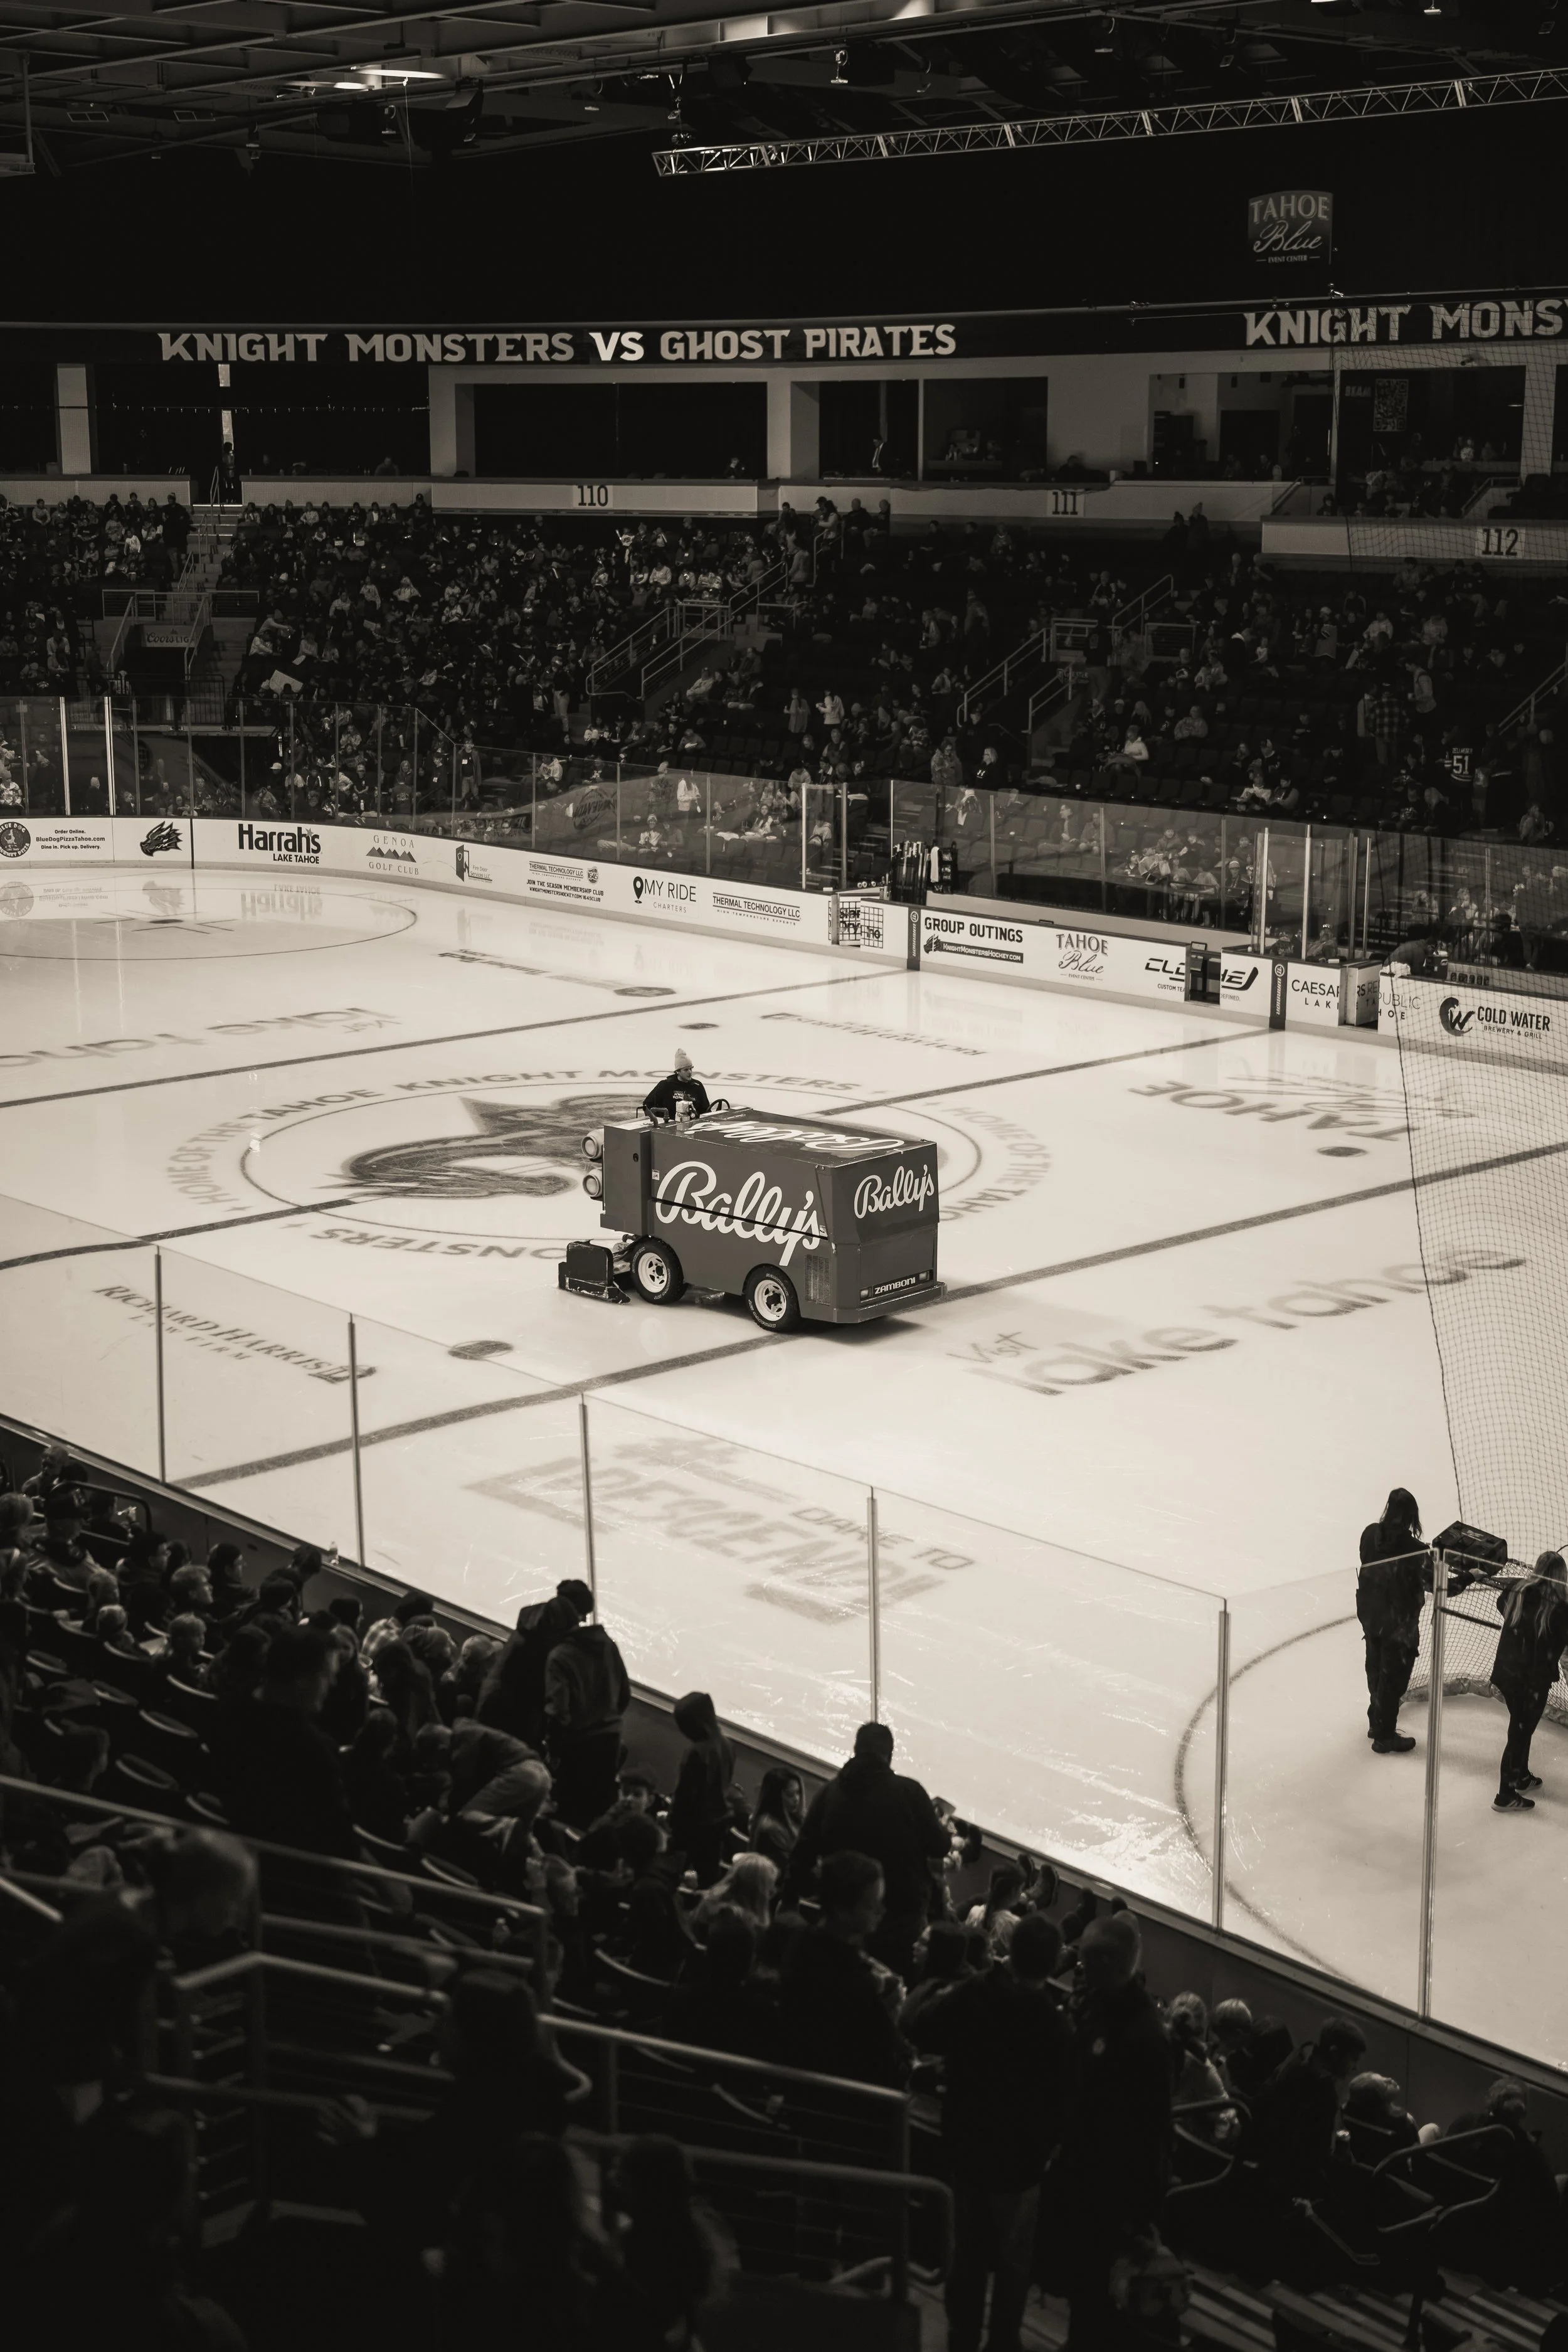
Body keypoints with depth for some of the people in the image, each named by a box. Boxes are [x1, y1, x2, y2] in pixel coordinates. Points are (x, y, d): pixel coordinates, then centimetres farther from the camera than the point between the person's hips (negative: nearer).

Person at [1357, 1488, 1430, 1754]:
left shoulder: (1371, 1535, -8)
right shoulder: (1415, 1551, -25)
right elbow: (1437, 1586, -19)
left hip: (1371, 1618, 6)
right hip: (1399, 1625, -6)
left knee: (1376, 1670, 23)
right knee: (1393, 1678, 8)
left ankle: (1377, 1722, 41)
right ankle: (1384, 1737, 19)